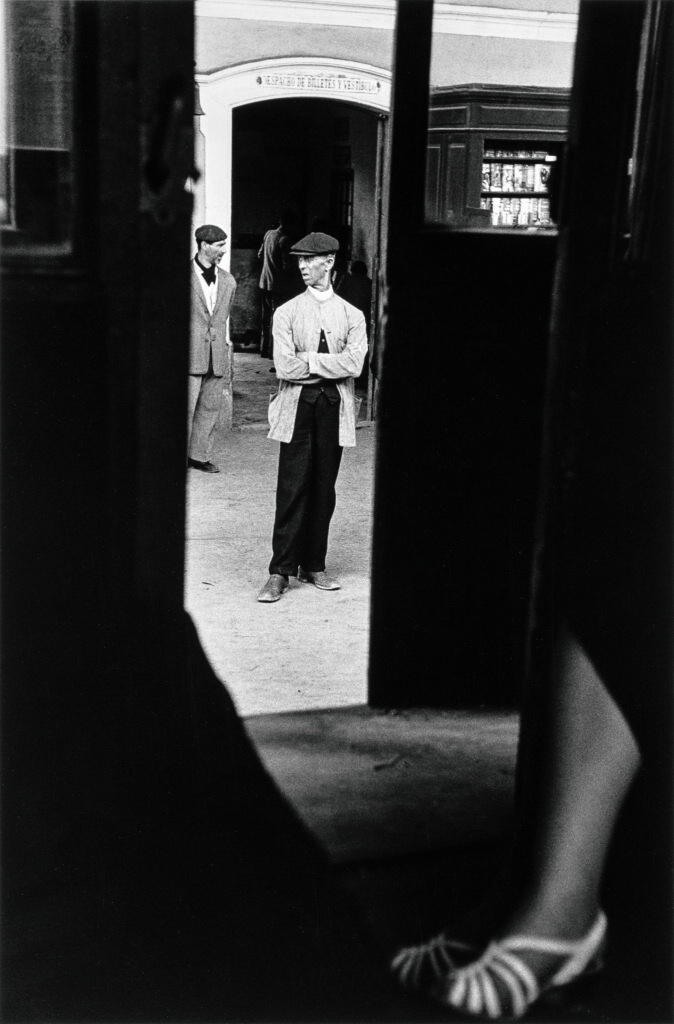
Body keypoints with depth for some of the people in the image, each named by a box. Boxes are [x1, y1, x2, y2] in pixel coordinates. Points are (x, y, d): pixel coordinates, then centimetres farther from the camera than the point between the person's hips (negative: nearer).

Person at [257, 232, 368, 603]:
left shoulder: (352, 315, 8)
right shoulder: (286, 313, 5)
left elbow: (353, 364, -8)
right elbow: (286, 367, -7)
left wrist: (309, 360, -9)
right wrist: (330, 365, -6)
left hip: (335, 409, 2)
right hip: (297, 409, -1)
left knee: (323, 491, 6)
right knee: (292, 490, -4)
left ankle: (314, 566, 17)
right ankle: (280, 571, 2)